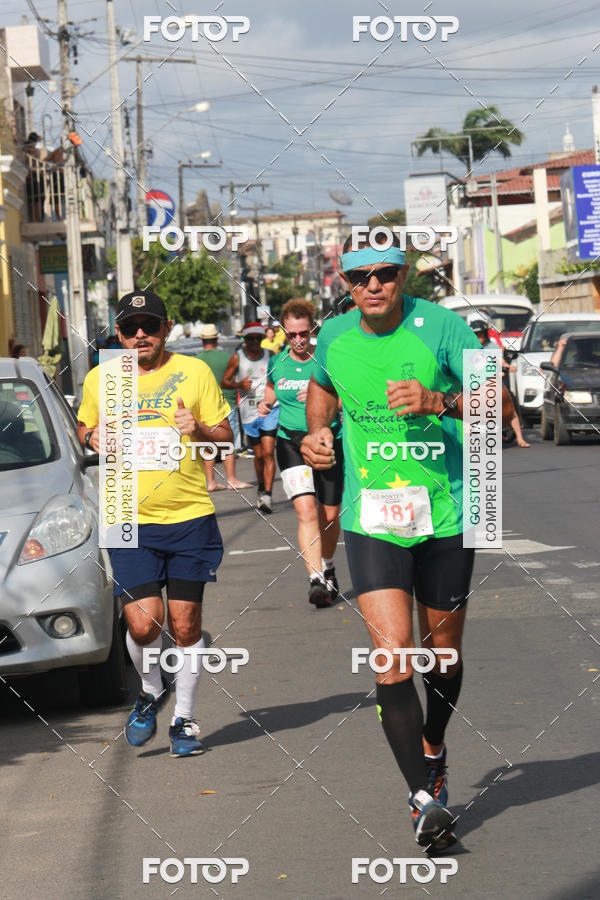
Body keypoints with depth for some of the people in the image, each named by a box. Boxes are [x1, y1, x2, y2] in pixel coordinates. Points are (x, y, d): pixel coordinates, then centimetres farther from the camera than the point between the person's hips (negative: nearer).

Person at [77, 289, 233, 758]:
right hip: (130, 523, 1)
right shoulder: (99, 378, 6)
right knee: (143, 623, -10)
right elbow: (84, 427, 22)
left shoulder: (194, 372, 1)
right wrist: (92, 438, -1)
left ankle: (184, 718, 20)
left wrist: (199, 429, -13)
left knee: (185, 624, 3)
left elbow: (226, 434, 8)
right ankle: (151, 691, 21)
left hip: (190, 517, 0)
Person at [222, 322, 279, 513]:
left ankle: (267, 496, -18)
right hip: (249, 413, 1)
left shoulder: (270, 355, 4)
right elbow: (224, 382, 5)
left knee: (268, 453, -13)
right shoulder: (237, 358, 2)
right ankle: (261, 488, 34)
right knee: (258, 455, 10)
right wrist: (239, 385, -14)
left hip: (270, 410, -1)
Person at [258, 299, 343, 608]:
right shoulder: (277, 364, 5)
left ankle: (327, 568, 36)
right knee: (306, 511, -17)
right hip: (290, 442, 0)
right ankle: (315, 580, -23)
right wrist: (265, 405, 4)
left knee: (329, 515, 9)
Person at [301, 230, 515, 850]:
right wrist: (316, 432, 8)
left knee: (442, 650, 13)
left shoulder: (441, 326, -9)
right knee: (392, 656, -15)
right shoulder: (334, 336, 2)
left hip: (445, 515, -1)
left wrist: (438, 402, -29)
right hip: (371, 519, 1)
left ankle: (432, 751, 43)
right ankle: (426, 799, -13)